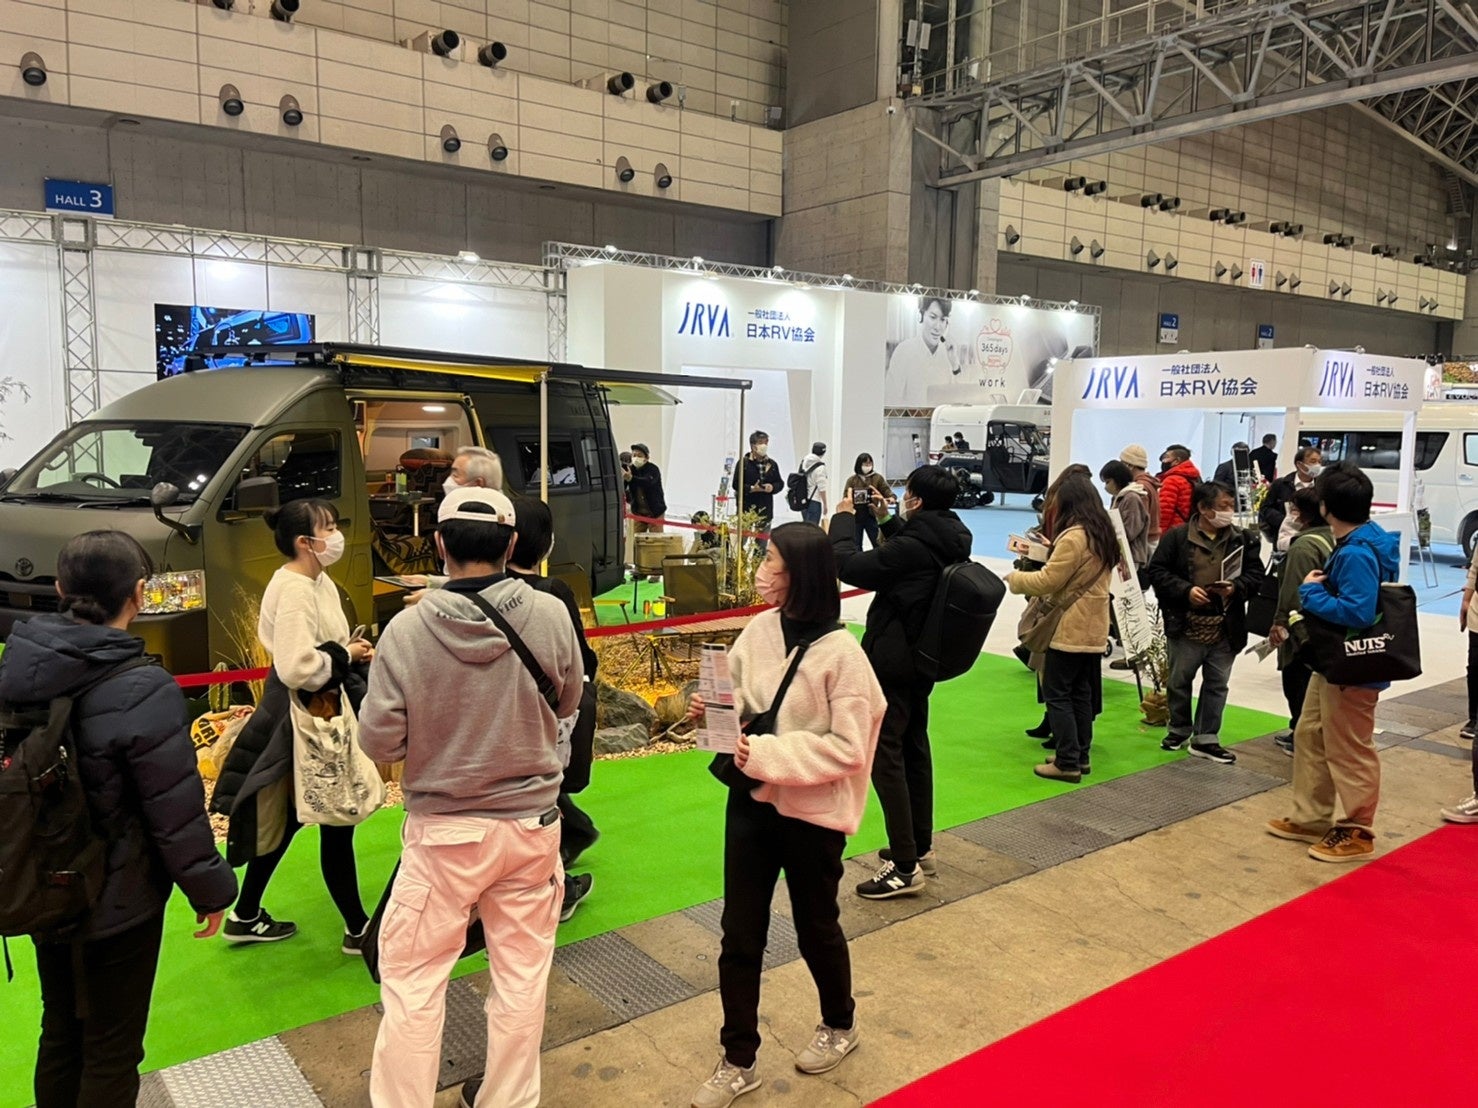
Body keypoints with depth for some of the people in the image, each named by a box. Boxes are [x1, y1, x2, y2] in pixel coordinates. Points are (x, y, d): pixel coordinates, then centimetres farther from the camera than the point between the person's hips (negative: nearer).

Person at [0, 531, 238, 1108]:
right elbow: (176, 810, -22)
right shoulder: (141, 690, -27)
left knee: (59, 1034, 24)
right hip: (117, 902, -6)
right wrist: (211, 887, -7)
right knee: (111, 1052, 12)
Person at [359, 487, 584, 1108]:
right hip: (532, 824, 2)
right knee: (521, 974, 18)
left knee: (411, 978, 15)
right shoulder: (550, 615, -13)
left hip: (445, 831, -2)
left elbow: (378, 743, -10)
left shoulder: (408, 629, -17)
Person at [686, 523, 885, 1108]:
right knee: (739, 936, 10)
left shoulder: (839, 653, -21)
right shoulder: (759, 629, -4)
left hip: (812, 813, -5)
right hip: (751, 802, 5)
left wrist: (767, 755, -25)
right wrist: (714, 710, -12)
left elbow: (847, 749, -20)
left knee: (816, 928, 18)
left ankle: (839, 1025, 46)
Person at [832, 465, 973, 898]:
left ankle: (906, 867, 1)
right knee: (915, 748, 20)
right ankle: (920, 846, 32)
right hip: (925, 658, 10)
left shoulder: (911, 547, -26)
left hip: (892, 662, -10)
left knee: (884, 756, -3)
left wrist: (843, 518, -4)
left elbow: (849, 567, -18)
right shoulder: (949, 539, 0)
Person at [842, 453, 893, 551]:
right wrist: (848, 501, -23)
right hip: (855, 517, 1)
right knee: (856, 544, 10)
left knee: (877, 543, 1)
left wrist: (891, 498, -25)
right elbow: (845, 497, 0)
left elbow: (886, 491, -3)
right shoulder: (852, 480, 4)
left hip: (871, 516, -1)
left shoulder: (877, 478, 3)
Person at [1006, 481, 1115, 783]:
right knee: (1082, 692, 15)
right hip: (1093, 628, 9)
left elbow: (1047, 582, -17)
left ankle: (1068, 762, 0)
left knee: (1057, 693, -2)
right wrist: (1053, 551, 10)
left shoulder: (1074, 537, -19)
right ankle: (1080, 756, 21)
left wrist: (1015, 579, -2)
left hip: (1071, 629, -9)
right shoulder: (1103, 535, 11)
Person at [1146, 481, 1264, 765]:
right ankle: (1179, 730, 30)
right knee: (1179, 681, 11)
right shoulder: (1177, 536, -6)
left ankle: (1205, 739, 18)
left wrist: (1236, 588, -16)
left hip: (1225, 629, 2)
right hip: (1186, 626, -2)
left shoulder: (1243, 539, 3)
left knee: (1216, 685, 8)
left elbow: (1255, 575, 4)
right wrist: (1185, 590, -18)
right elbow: (1158, 572, -6)